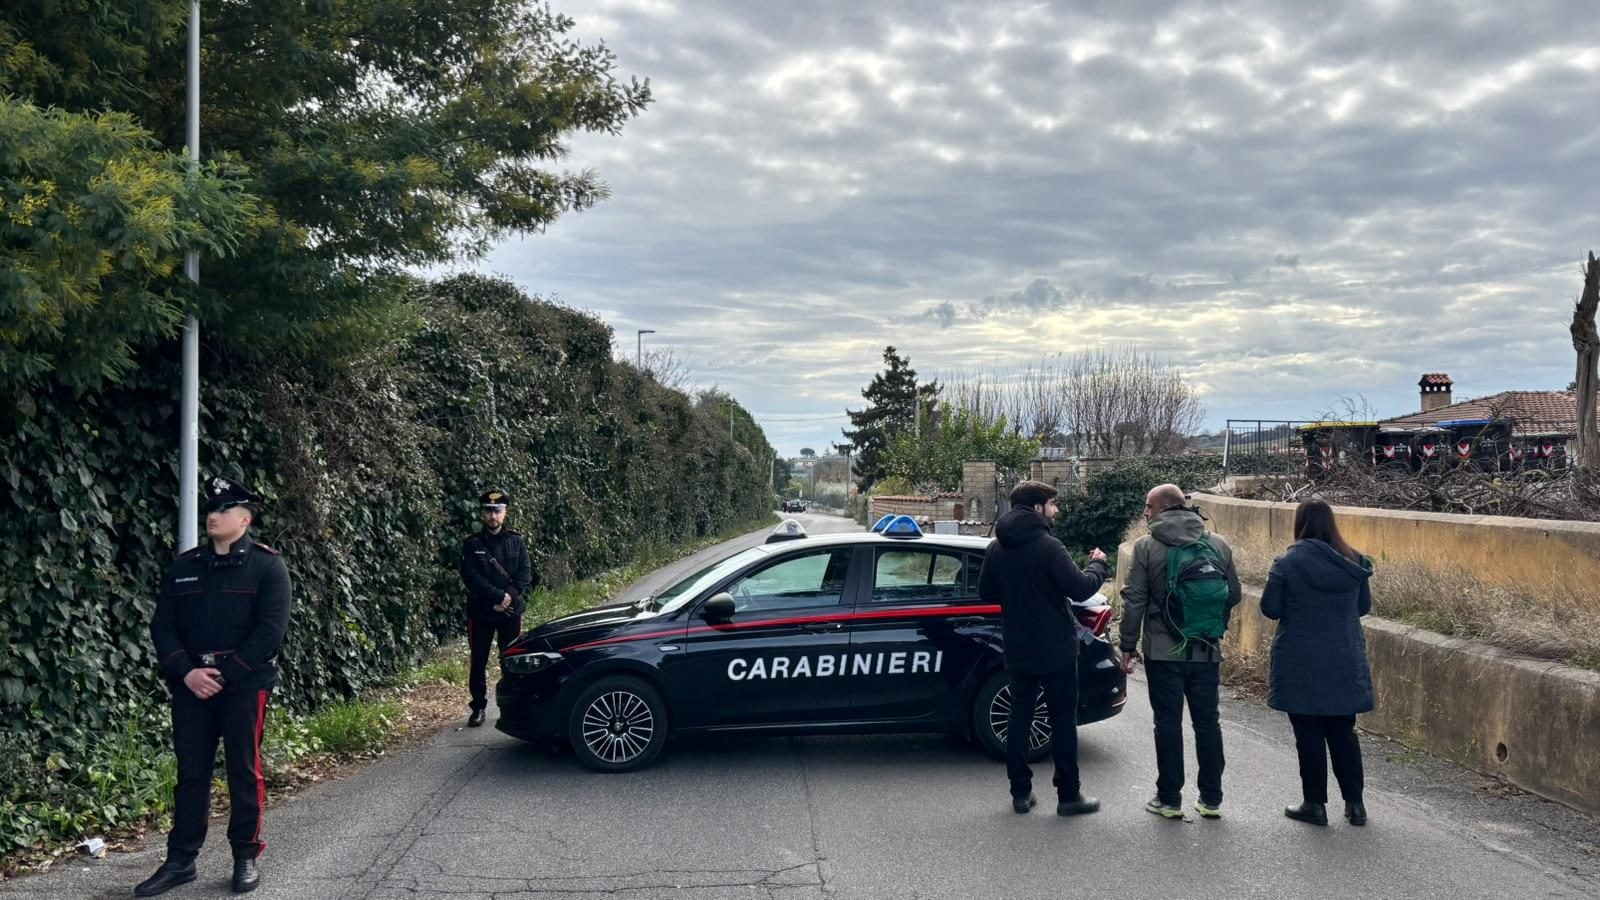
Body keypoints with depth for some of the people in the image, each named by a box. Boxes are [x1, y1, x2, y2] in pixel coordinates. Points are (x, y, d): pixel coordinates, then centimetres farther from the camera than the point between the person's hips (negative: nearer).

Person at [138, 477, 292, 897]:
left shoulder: (268, 565, -4)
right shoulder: (184, 567, 9)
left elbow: (271, 630, -12)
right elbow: (163, 626, 6)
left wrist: (224, 674, -15)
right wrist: (186, 672, -10)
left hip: (244, 685, -4)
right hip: (190, 685, 4)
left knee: (244, 771, 4)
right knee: (190, 773, 9)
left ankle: (246, 857, 15)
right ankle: (180, 860, 17)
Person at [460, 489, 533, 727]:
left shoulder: (516, 541, 5)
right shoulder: (471, 545, 1)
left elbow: (525, 574, -1)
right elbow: (471, 577, -9)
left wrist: (509, 597, -16)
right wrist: (499, 596, -18)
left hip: (511, 611, 1)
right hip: (480, 612, -1)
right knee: (479, 662, 4)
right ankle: (478, 707, 14)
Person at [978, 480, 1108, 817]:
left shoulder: (997, 548, 3)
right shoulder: (1047, 546, -18)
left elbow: (986, 593, 10)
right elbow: (1080, 589, -20)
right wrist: (1098, 565, -2)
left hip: (1018, 649, 6)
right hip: (1055, 649, -6)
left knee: (1020, 717, 11)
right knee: (1063, 720, 4)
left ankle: (1021, 792, 16)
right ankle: (1068, 795, 10)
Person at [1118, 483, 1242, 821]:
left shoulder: (1147, 546, -7)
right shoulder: (1218, 544, 4)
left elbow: (1134, 600, -8)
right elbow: (1233, 595, 9)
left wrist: (1129, 645, 0)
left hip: (1163, 651, -3)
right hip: (1207, 651, 3)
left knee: (1168, 723, 4)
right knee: (1208, 722, 12)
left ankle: (1169, 799, 10)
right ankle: (1211, 799, 17)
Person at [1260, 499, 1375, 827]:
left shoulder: (1288, 563, -14)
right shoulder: (1353, 562, -1)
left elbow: (1270, 609, -10)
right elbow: (1364, 607, 8)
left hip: (1301, 665, -4)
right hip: (1345, 662, 4)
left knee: (1309, 734, 6)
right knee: (1343, 732, 15)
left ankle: (1315, 803, 12)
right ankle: (1355, 803, 19)